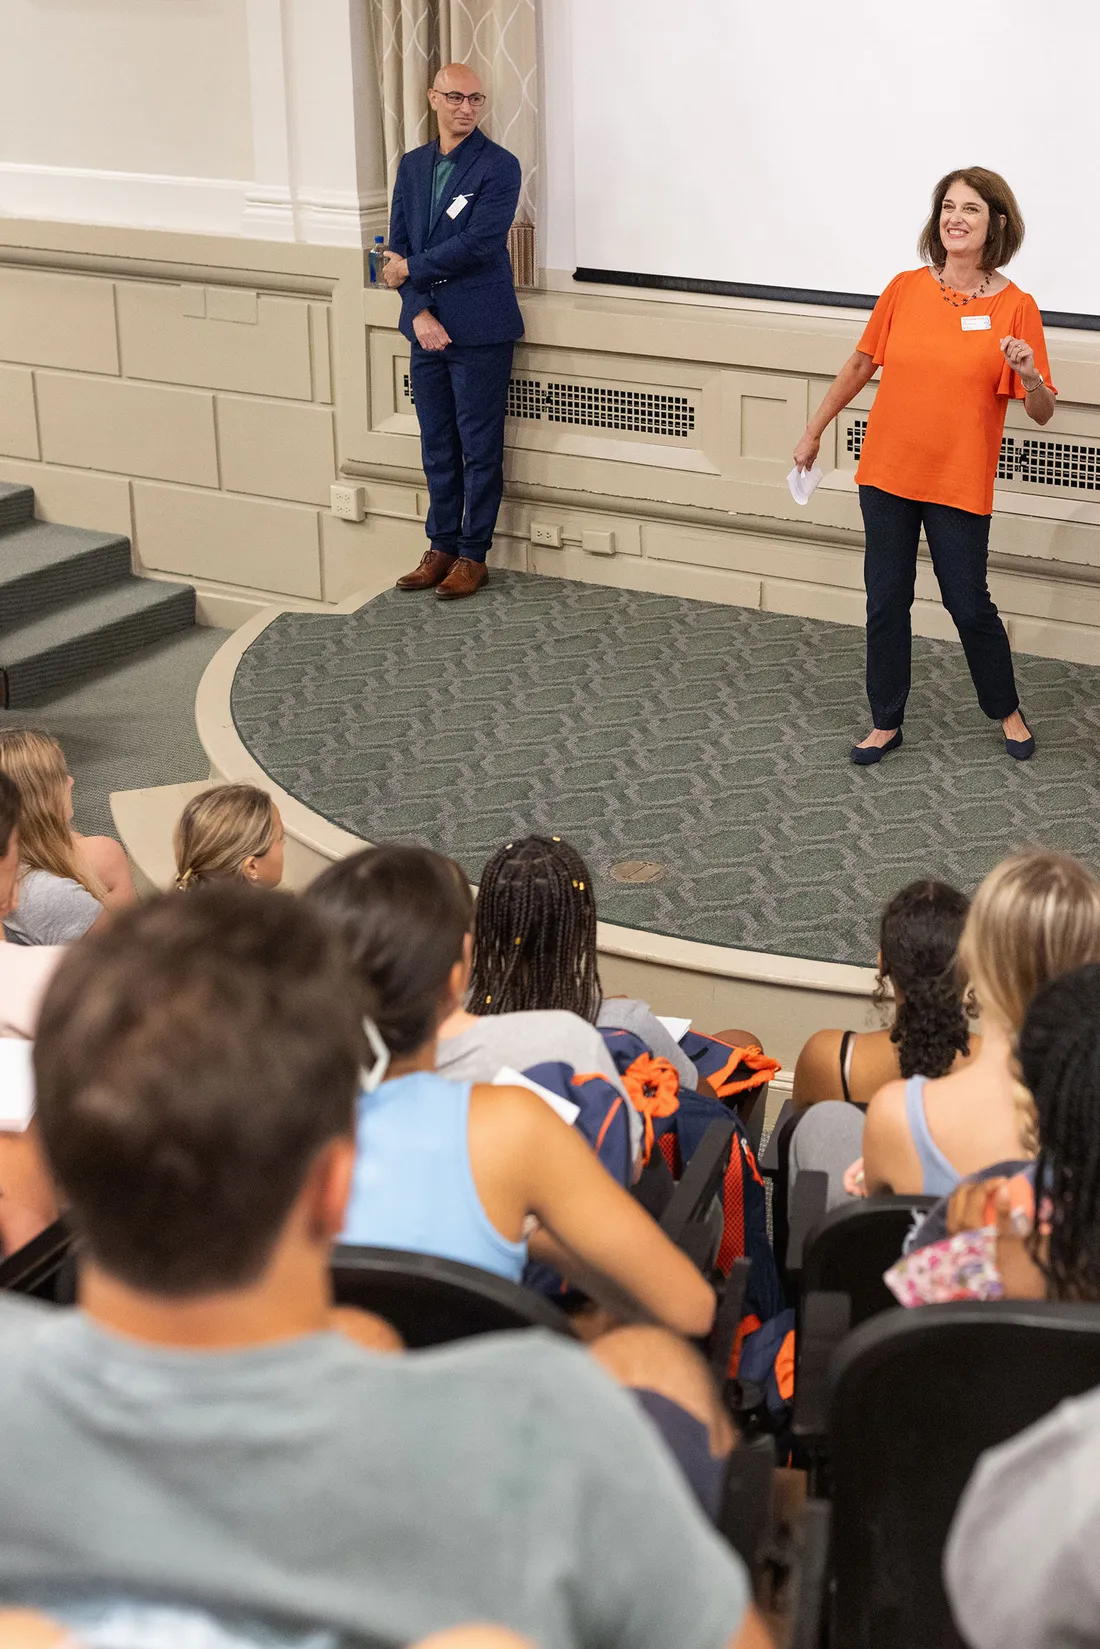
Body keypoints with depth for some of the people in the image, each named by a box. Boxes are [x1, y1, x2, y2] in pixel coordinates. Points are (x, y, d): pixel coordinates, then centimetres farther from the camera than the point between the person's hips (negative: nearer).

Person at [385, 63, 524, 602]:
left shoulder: (499, 167, -8)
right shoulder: (412, 165, 10)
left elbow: (477, 245, -18)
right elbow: (399, 245, 6)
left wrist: (412, 270, -8)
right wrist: (419, 312, -8)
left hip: (480, 332, -6)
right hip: (427, 329, 6)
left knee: (480, 448, 2)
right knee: (437, 446, 13)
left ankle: (472, 556, 11)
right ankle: (441, 547, 23)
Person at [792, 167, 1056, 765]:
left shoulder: (1015, 307, -7)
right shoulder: (905, 289, -1)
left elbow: (1042, 413, -4)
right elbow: (860, 365, 12)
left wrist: (1030, 376, -26)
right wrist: (814, 431, 15)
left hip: (960, 484, -2)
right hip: (887, 473, 3)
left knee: (969, 605, 6)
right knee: (886, 601, 9)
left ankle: (1006, 711, 30)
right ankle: (886, 722, 25)